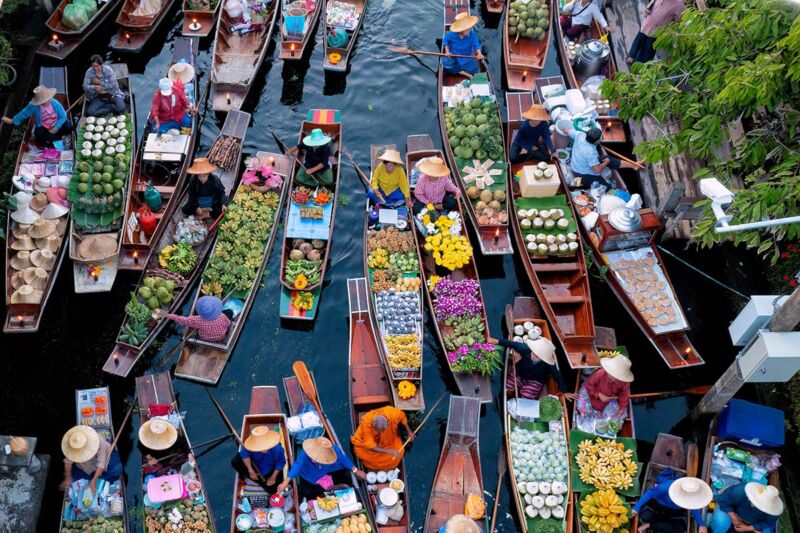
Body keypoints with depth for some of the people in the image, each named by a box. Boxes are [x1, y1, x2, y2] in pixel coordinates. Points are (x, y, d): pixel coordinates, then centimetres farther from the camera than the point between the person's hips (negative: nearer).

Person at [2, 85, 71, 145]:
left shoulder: (55, 103, -20)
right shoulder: (34, 106, -22)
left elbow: (63, 116, -13)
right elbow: (24, 113, -7)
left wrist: (56, 127, -23)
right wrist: (12, 121, 4)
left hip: (56, 125, 2)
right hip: (43, 127, -2)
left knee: (69, 127, -26)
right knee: (39, 135, -35)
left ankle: (50, 137, -15)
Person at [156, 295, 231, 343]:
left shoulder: (198, 320, -36)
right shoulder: (222, 317, -38)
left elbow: (181, 320, -25)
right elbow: (228, 324, -16)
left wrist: (166, 315, -15)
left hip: (204, 340, 1)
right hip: (220, 341, -1)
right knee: (229, 311, 12)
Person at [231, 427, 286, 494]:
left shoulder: (277, 449, -41)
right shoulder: (251, 446, -37)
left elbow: (281, 463, -22)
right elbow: (244, 454, -17)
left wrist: (273, 477, -15)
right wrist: (250, 470, -19)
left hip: (271, 470, -1)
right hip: (255, 465, 1)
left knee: (272, 490, -11)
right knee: (235, 462, -17)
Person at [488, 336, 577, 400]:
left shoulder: (549, 365, -34)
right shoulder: (526, 349, -32)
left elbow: (557, 376, -21)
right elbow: (513, 344, -17)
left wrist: (565, 392, -16)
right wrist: (497, 341, -21)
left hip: (535, 381, -2)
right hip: (519, 374, 2)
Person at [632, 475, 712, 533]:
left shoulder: (693, 495, -31)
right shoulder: (666, 487, -43)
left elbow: (694, 508, -9)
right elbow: (650, 493, -28)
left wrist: (701, 524, -20)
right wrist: (637, 507, -29)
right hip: (657, 503, -4)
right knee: (644, 517, -30)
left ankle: (649, 525, -7)